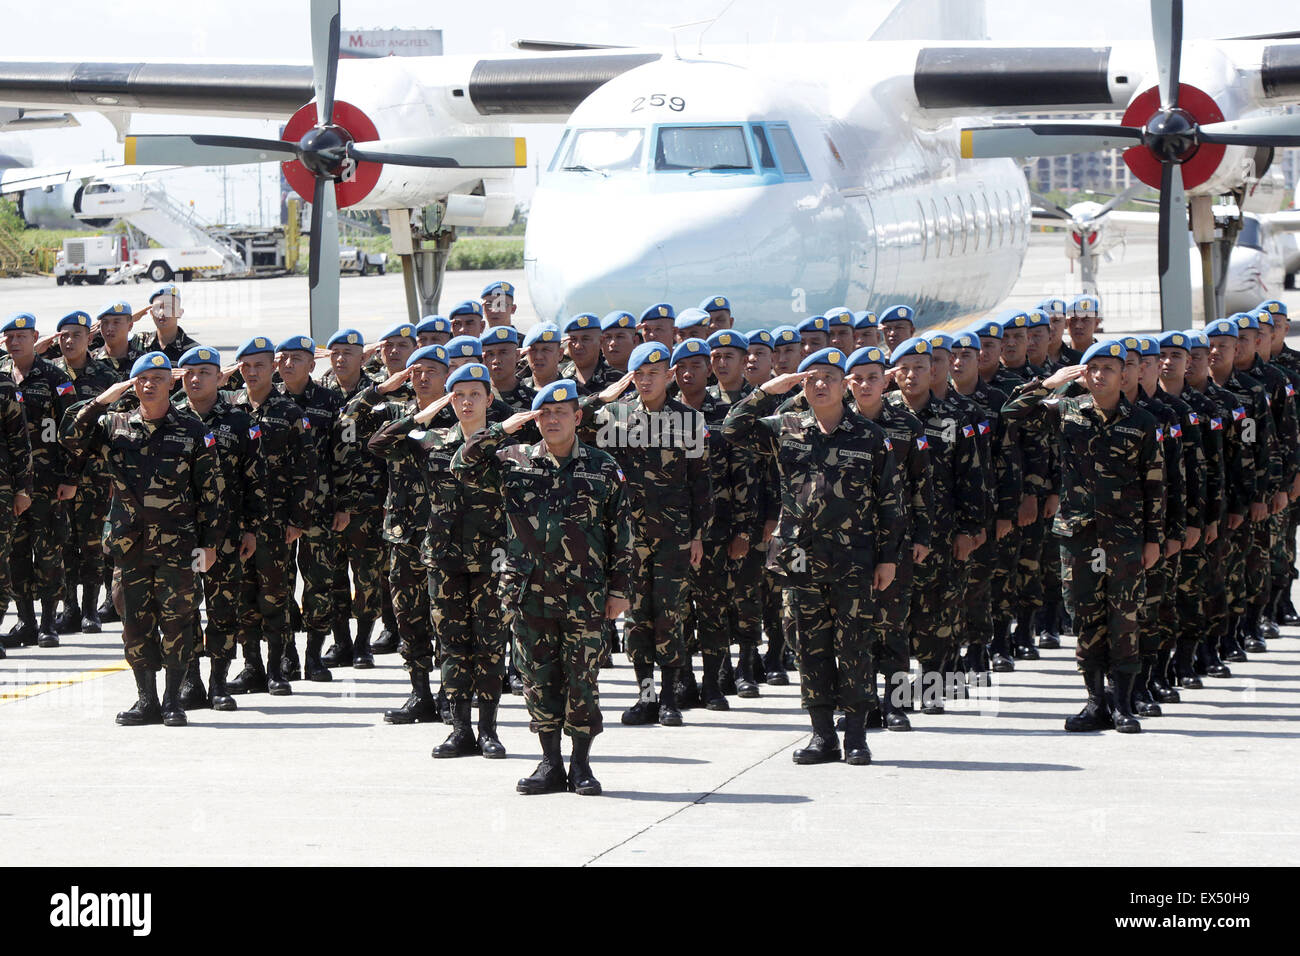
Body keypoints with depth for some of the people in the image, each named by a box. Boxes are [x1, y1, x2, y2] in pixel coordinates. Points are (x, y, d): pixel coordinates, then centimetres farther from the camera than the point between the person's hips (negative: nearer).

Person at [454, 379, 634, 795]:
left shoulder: (603, 469, 4)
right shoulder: (514, 461, 8)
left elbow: (620, 534, 6)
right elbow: (464, 467, 3)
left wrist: (619, 589, 2)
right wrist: (500, 431, -7)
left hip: (583, 594, -2)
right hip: (529, 592, 2)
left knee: (582, 679, 0)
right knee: (539, 678, 5)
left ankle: (581, 765, 10)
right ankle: (551, 764, 14)